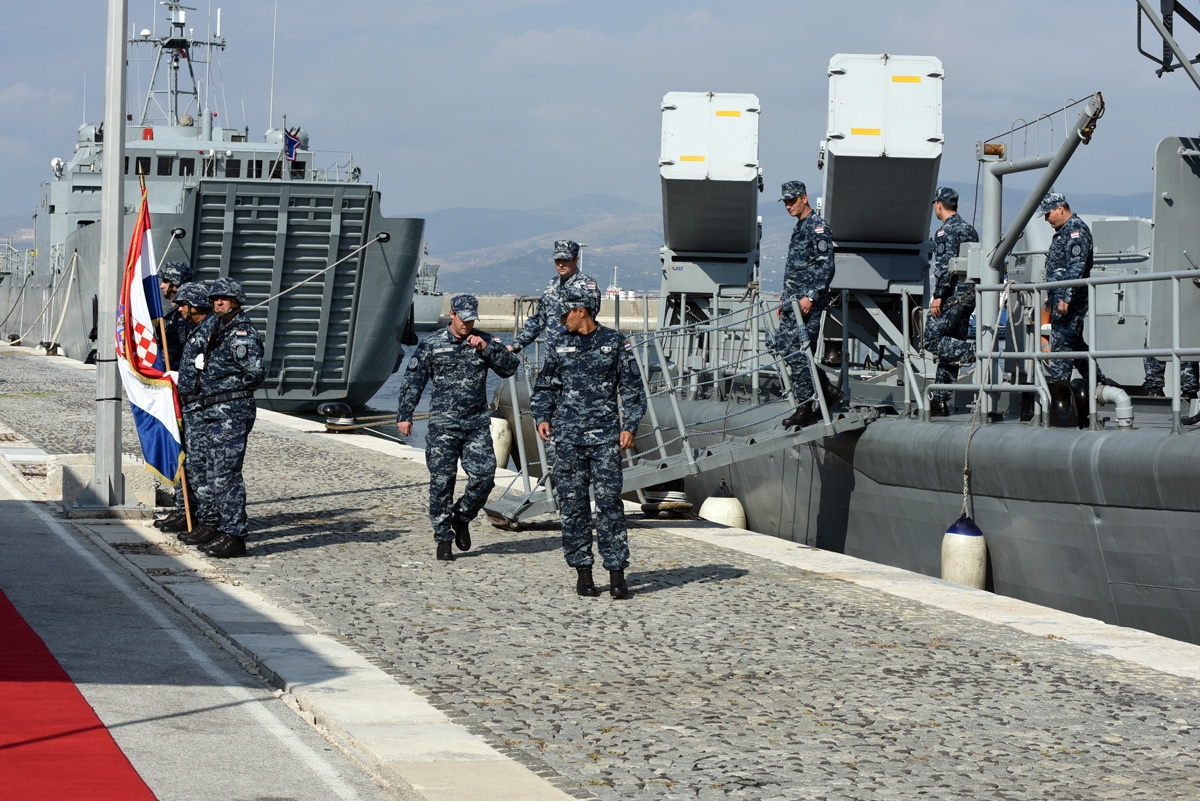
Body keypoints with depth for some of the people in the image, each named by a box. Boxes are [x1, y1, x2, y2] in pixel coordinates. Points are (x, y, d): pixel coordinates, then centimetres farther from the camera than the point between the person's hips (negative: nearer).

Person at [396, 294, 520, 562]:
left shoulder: (486, 341, 8)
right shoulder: (431, 345, 3)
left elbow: (511, 367, -1)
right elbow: (413, 381, 4)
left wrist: (487, 348, -13)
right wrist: (404, 415, -2)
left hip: (477, 425, 2)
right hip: (442, 426, -2)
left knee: (484, 476, -8)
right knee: (441, 482, -2)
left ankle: (462, 517, 18)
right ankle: (443, 538, 7)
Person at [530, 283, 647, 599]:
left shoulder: (615, 343, 3)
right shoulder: (561, 346, 11)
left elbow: (632, 387, 5)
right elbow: (545, 386, 20)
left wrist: (629, 426, -4)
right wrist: (542, 417, 4)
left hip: (605, 434, -3)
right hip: (568, 436, 3)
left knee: (609, 501, -8)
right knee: (572, 503, 1)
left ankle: (617, 574, -6)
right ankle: (582, 571, 9)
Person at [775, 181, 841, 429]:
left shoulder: (818, 227, -10)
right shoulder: (799, 228, 20)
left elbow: (826, 267, -17)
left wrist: (810, 296, -22)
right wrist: (784, 298, 24)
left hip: (808, 303, -10)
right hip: (792, 302, 10)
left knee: (799, 353, -10)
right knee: (784, 347, 8)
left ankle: (806, 407, -4)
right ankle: (827, 391, 16)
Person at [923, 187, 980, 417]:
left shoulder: (946, 231, -11)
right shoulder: (969, 228, 17)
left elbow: (945, 266, -20)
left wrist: (938, 296, -19)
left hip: (952, 295, -9)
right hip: (970, 294, 9)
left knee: (933, 340, -6)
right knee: (949, 343, 9)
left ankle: (975, 350, -21)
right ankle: (940, 400, 9)